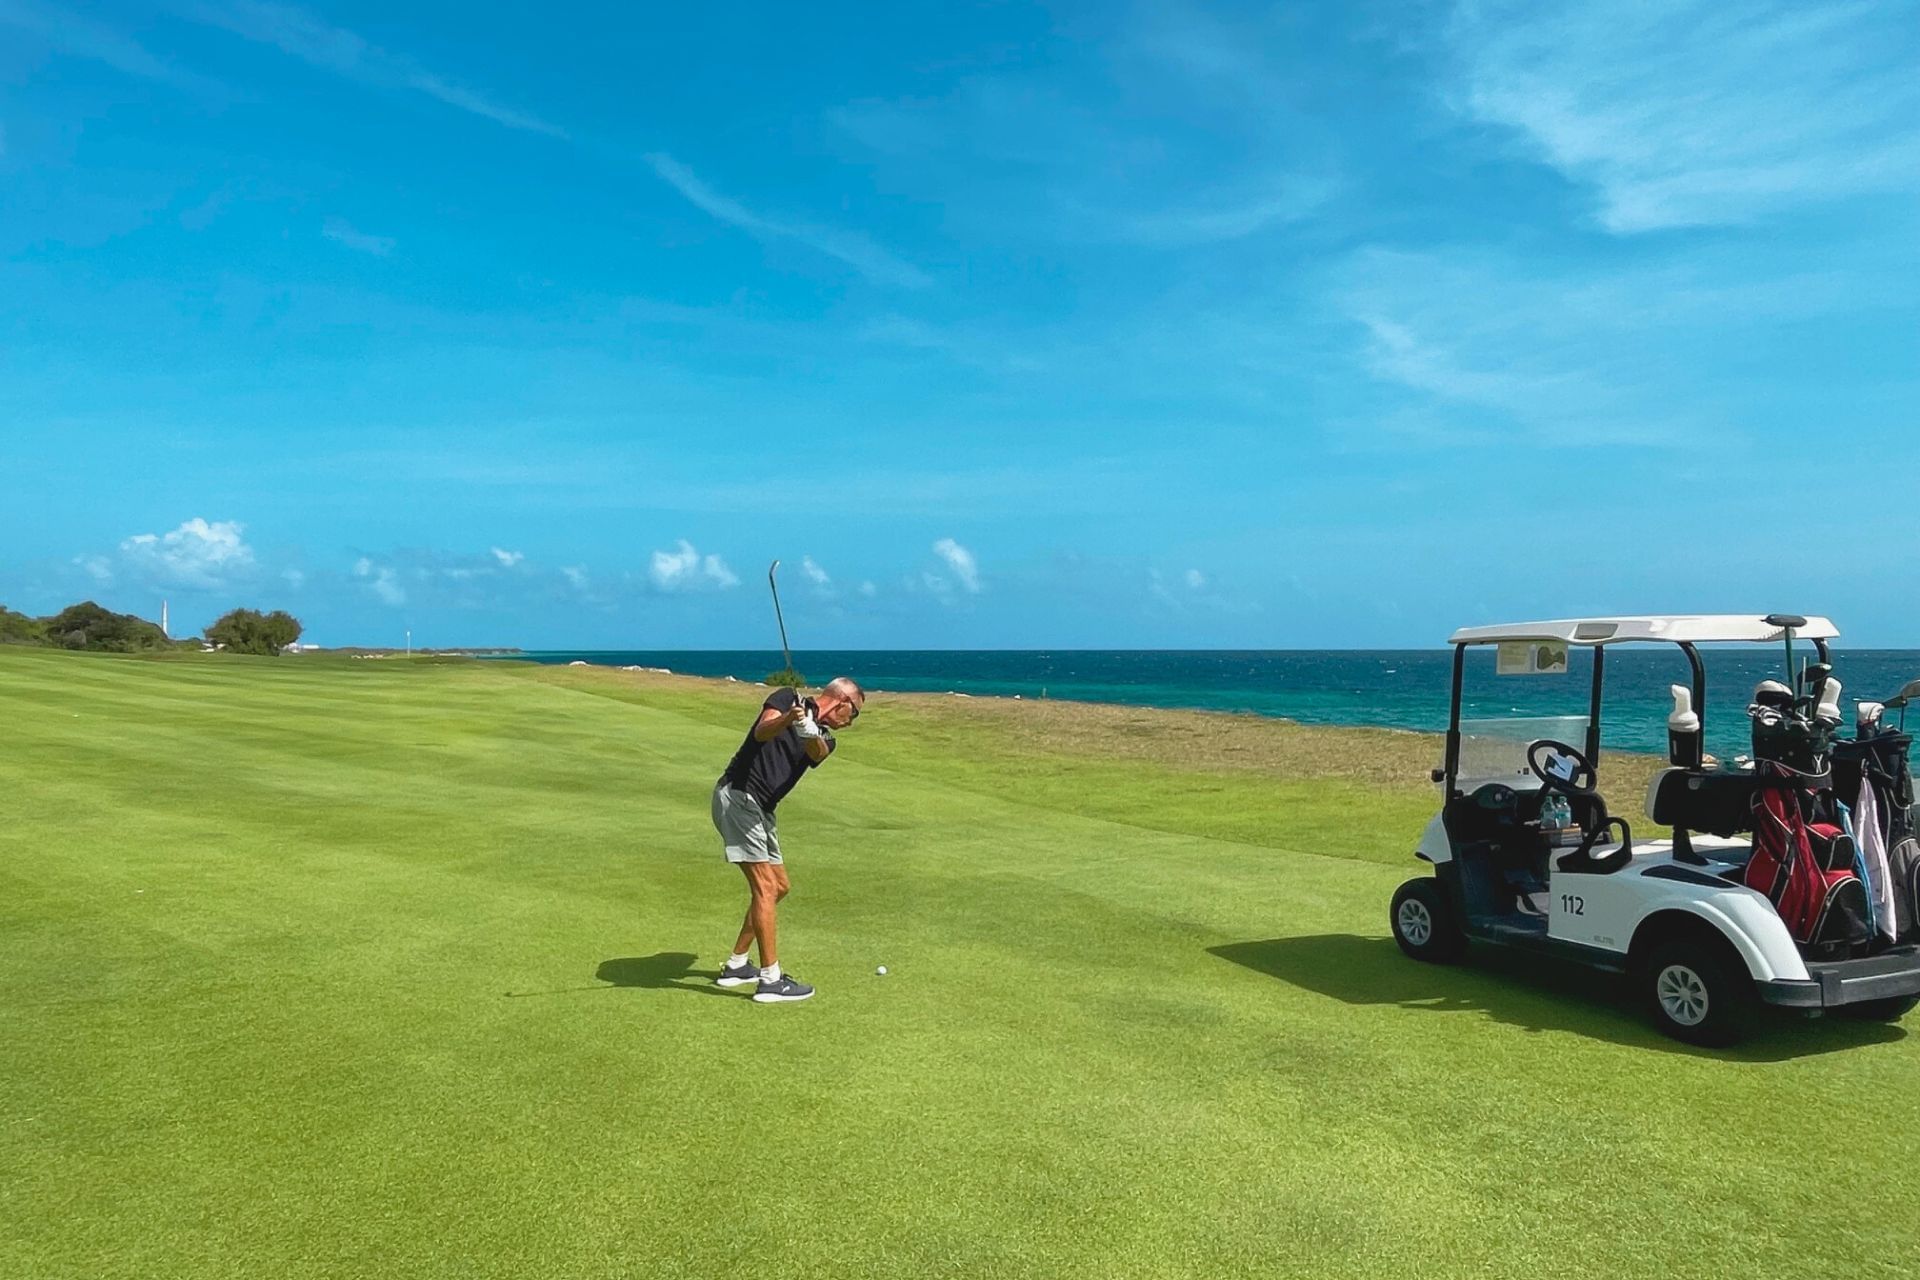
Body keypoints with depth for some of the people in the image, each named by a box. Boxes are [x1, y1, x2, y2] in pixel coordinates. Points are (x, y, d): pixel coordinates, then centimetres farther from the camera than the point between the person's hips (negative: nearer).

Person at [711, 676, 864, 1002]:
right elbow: (762, 732, -22)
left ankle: (736, 966, 22)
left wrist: (809, 733, -37)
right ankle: (770, 980, -10)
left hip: (761, 810, 9)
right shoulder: (787, 698, -3)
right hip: (737, 795, -9)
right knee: (765, 886, -12)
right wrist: (787, 718, -43)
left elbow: (817, 753, -14)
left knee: (779, 886, 13)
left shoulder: (824, 737, 12)